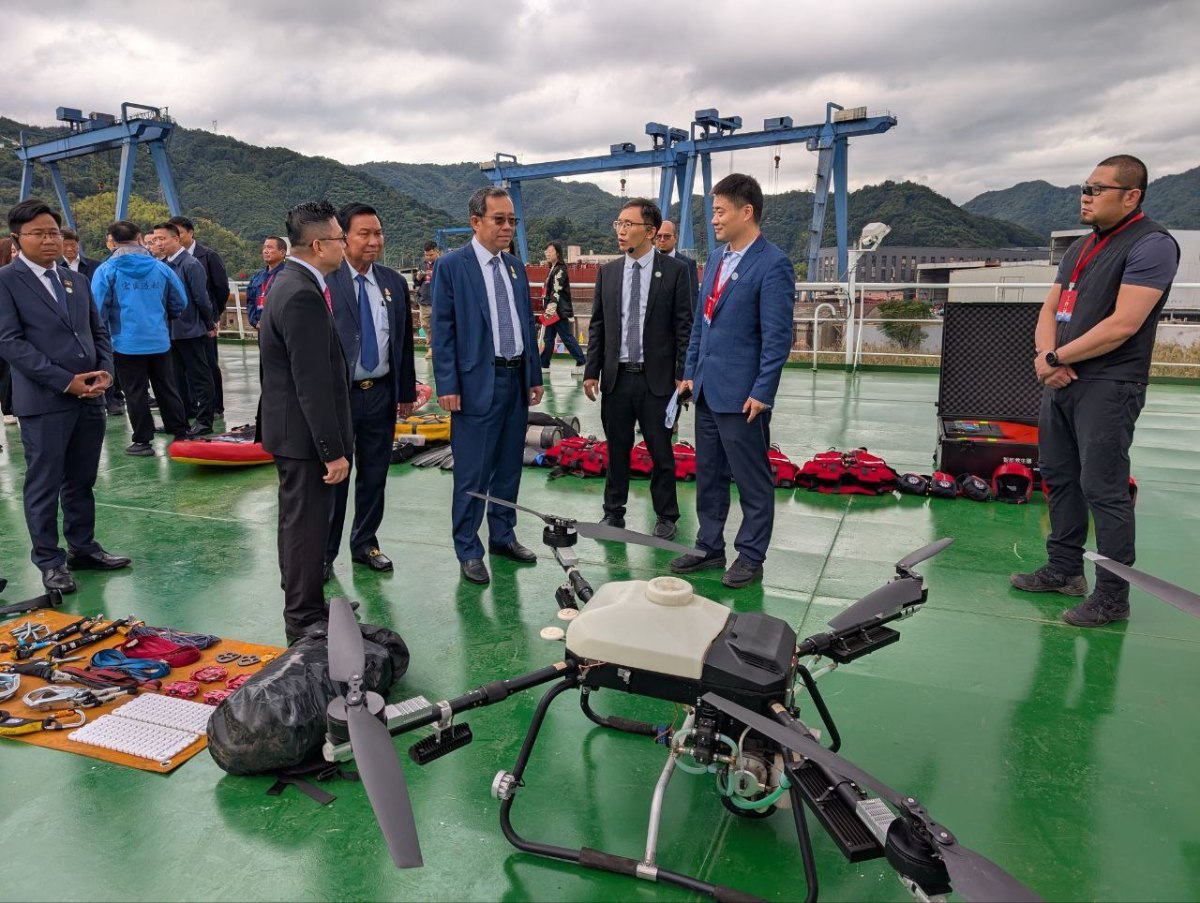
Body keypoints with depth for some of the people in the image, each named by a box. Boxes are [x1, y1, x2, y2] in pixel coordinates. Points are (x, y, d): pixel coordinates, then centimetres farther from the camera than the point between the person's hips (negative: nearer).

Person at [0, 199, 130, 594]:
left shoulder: (77, 280, 16)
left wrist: (104, 370, -3)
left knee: (82, 481, 14)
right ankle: (49, 560, 15)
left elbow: (98, 331, 17)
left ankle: (82, 547, 27)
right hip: (44, 401, -5)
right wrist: (65, 381, -16)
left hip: (89, 398, 6)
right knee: (44, 485, 4)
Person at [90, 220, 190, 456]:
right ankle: (181, 434, 18)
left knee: (136, 393, 5)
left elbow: (98, 309, -9)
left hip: (126, 342, -2)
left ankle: (142, 441, 10)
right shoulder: (160, 267, -1)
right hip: (159, 340, 3)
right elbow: (180, 302, 3)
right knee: (167, 388, 13)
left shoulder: (107, 270, -7)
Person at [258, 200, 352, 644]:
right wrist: (333, 451, -21)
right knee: (306, 525, 1)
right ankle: (305, 621, 15)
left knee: (299, 521, 20)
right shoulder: (302, 295, -22)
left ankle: (302, 607, 36)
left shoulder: (290, 282, 11)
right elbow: (313, 384, -24)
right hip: (303, 432, -11)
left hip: (290, 428, 11)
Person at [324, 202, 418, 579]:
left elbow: (404, 340, 10)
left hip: (381, 394, 4)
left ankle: (365, 544, 31)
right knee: (333, 477, 6)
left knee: (374, 476, 14)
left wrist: (406, 391, 9)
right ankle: (324, 553, 22)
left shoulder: (394, 282, 6)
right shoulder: (324, 281, -9)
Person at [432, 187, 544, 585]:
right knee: (472, 473, 0)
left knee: (509, 467, 14)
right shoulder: (452, 266, -5)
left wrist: (534, 376, 12)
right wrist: (447, 385, -12)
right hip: (477, 382, -6)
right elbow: (442, 330, -7)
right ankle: (468, 551, 12)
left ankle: (502, 535, 29)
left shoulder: (516, 267, 13)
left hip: (516, 380, 6)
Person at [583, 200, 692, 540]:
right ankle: (614, 513, 27)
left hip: (657, 379, -3)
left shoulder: (675, 271, -3)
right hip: (616, 378, 3)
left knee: (661, 452, 7)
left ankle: (666, 517, 22)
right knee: (616, 450, 12)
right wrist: (591, 371, 4)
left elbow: (684, 328, -4)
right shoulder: (607, 272, 7)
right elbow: (597, 326, 9)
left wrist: (682, 375, -8)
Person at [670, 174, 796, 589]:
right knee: (708, 475, 16)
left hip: (741, 394, -8)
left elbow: (777, 337, -15)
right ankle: (709, 547, 29)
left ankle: (750, 557, 19)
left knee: (752, 480, 6)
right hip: (707, 389, 8)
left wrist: (761, 393, -16)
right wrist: (690, 371, 13)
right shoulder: (715, 259, 12)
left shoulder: (773, 266, -12)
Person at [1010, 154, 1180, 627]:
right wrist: (1046, 356, -6)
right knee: (1057, 477, 14)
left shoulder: (1151, 244, -10)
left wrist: (1056, 358, -13)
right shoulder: (1080, 247, 17)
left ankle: (1112, 597, 4)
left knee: (1103, 489, -7)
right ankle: (1064, 569, 27)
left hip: (1108, 387, -9)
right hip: (1061, 381, 9)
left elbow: (1124, 324, -20)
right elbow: (1050, 308, 14)